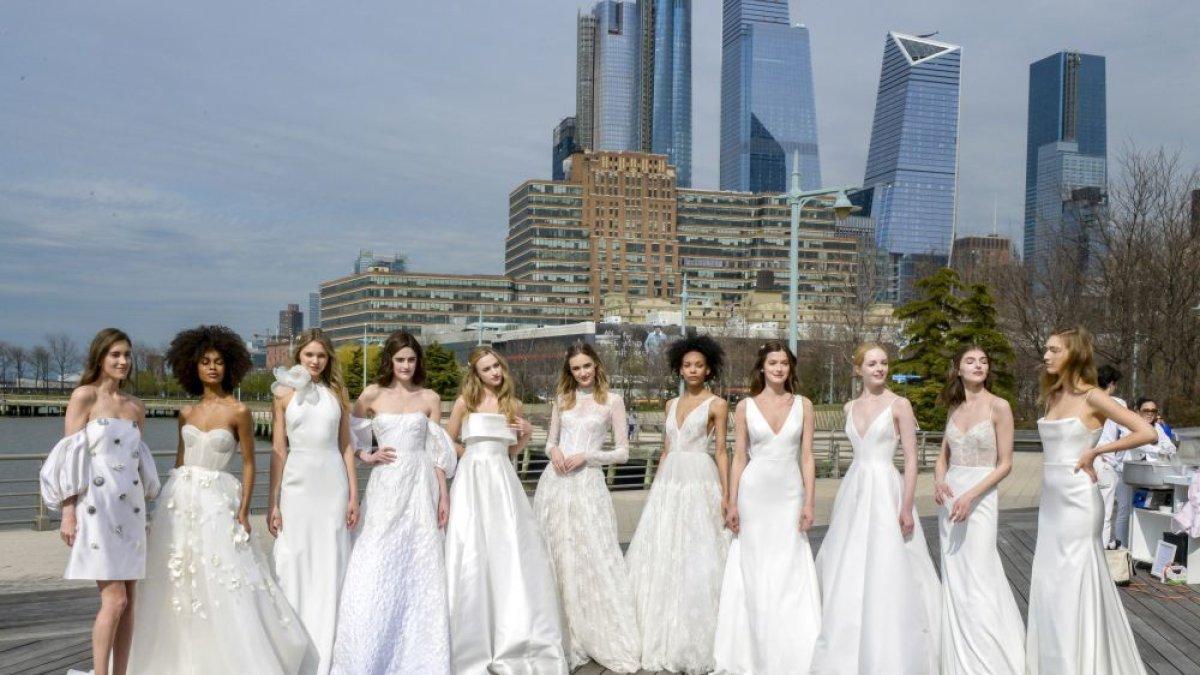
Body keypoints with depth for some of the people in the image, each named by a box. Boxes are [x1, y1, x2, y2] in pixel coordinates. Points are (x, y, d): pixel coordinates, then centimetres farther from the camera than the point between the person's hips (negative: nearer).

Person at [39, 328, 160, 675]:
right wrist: (68, 513, -12)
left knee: (128, 601, 5)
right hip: (97, 507, -5)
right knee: (114, 599, -11)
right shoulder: (84, 396, -2)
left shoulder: (136, 407, 13)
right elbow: (69, 458, -6)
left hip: (130, 508, 6)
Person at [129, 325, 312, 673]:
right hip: (180, 497, 5)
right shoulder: (187, 413, 9)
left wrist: (243, 511, -8)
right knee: (177, 580, 6)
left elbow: (249, 464, -2)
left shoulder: (238, 411, -4)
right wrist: (171, 499, 13)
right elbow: (180, 459, 16)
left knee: (224, 583, -6)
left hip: (217, 500, -4)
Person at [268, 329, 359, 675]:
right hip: (296, 484, -1)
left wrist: (353, 495, 4)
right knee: (294, 566, 1)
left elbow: (346, 445, 8)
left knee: (330, 567, 4)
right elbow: (278, 449, 3)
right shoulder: (285, 393, 4)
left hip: (332, 482, 1)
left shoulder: (337, 392, 8)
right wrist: (273, 503, -1)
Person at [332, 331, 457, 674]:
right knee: (376, 570, -2)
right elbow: (351, 435, 13)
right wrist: (367, 456, -4)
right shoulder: (372, 394, 3)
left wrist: (444, 495, 3)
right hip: (385, 486, -1)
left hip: (421, 485, 1)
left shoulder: (430, 398, 5)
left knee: (420, 569, 5)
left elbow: (436, 450, 6)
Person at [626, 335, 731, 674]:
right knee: (660, 557, 6)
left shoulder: (717, 405, -1)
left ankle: (693, 645, 8)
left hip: (700, 482, -6)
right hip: (668, 483, 6)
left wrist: (726, 496, -10)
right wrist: (655, 488, 13)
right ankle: (663, 639, 18)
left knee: (695, 559, -3)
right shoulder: (672, 404, 15)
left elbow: (721, 452, -3)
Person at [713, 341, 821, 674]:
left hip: (790, 495, 0)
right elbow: (738, 458, 2)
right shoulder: (745, 407, 2)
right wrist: (732, 503, -2)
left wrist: (809, 503, -4)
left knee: (791, 573, 2)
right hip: (754, 494, 0)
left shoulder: (803, 405, 3)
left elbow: (807, 457, 2)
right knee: (755, 573, 6)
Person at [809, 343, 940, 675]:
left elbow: (911, 460, -10)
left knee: (884, 575, -3)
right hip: (853, 489, 6)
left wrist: (906, 506, -16)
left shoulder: (899, 404, -7)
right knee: (848, 576, 11)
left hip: (885, 491, -6)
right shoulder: (850, 407, 10)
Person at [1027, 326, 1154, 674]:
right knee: (1050, 584, 11)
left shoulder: (1092, 397, -10)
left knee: (1074, 584, -1)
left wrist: (1095, 451, -13)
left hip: (1077, 500, -7)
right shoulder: (1053, 396, 12)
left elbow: (1146, 432, -17)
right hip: (1050, 499, 8)